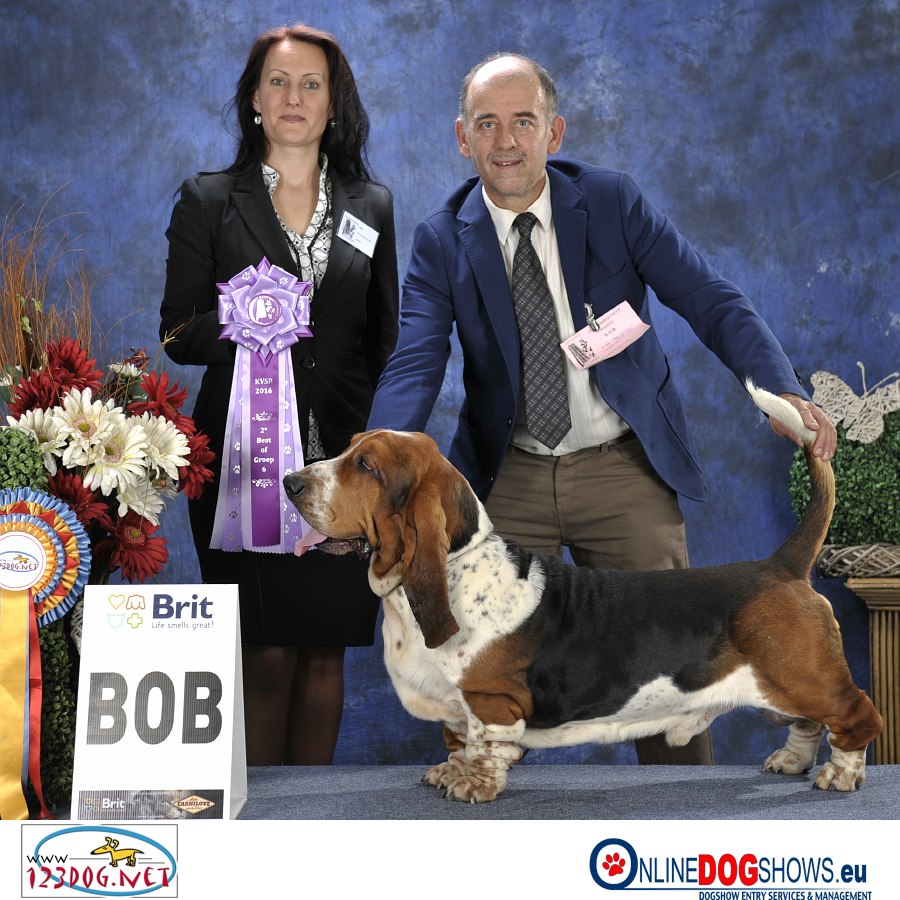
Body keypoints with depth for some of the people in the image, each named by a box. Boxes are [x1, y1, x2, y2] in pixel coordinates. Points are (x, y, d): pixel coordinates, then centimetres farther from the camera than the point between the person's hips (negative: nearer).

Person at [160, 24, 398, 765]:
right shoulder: (209, 201, 5)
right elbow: (179, 334, 2)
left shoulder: (371, 206, 11)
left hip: (342, 461, 2)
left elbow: (385, 338, 13)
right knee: (266, 652, -3)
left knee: (325, 649, 6)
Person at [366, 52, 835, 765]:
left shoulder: (612, 200, -5)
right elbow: (415, 365, -14)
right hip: (508, 479, 1)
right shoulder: (442, 240, -4)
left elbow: (711, 300, -9)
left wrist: (783, 390, -26)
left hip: (624, 469, -1)